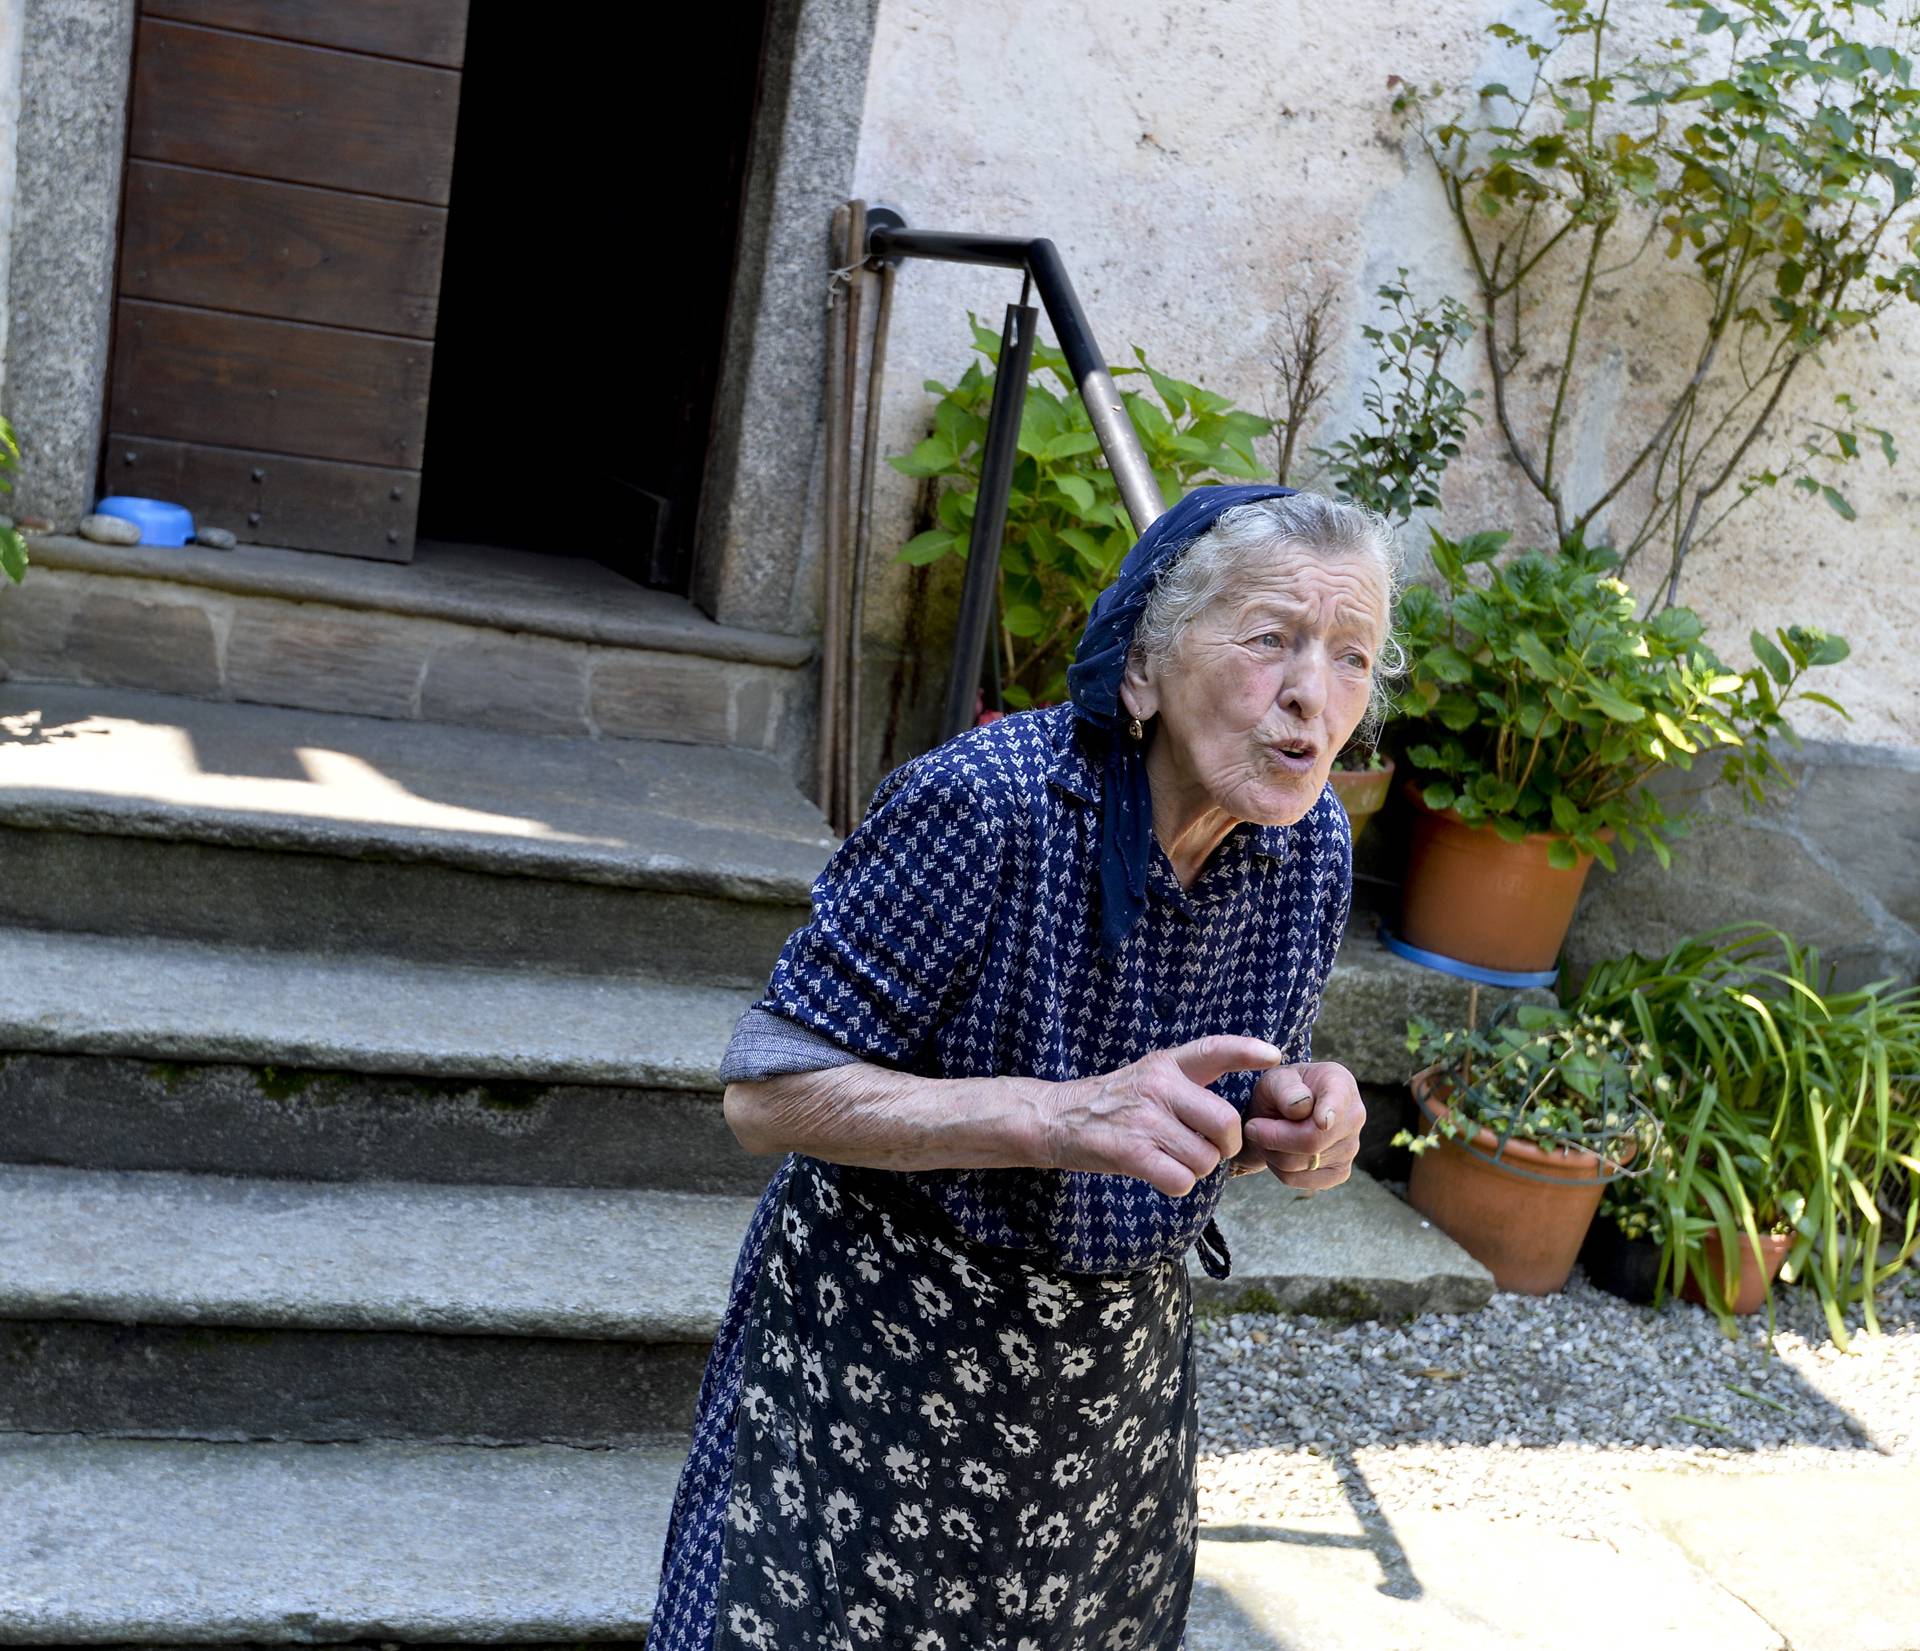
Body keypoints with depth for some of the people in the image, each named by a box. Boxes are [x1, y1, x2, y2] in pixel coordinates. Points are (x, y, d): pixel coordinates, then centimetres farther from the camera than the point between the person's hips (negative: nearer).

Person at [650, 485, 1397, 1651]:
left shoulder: (1314, 845, -7)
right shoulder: (981, 802, -26)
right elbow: (769, 1093, -23)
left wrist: (1296, 1127, -16)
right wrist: (1064, 1114, -34)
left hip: (1118, 1369, 5)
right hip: (878, 1353, -5)